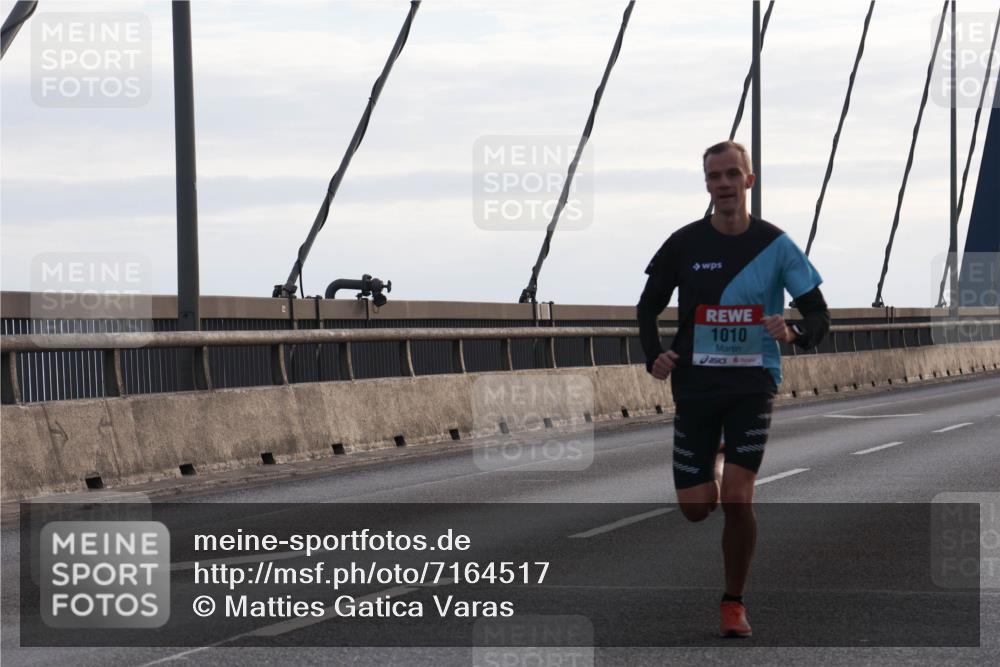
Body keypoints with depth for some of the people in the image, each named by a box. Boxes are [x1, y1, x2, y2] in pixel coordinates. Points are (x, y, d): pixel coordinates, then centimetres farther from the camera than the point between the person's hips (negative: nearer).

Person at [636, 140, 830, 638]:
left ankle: (734, 604, 7)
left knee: (736, 499, -12)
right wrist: (654, 355, -6)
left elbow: (819, 314, 0)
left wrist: (795, 332, -22)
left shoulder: (775, 244, -3)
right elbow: (648, 306, 11)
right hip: (695, 385, 1)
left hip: (753, 384, -1)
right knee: (695, 509, 1)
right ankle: (709, 472, 41)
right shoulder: (684, 243, -1)